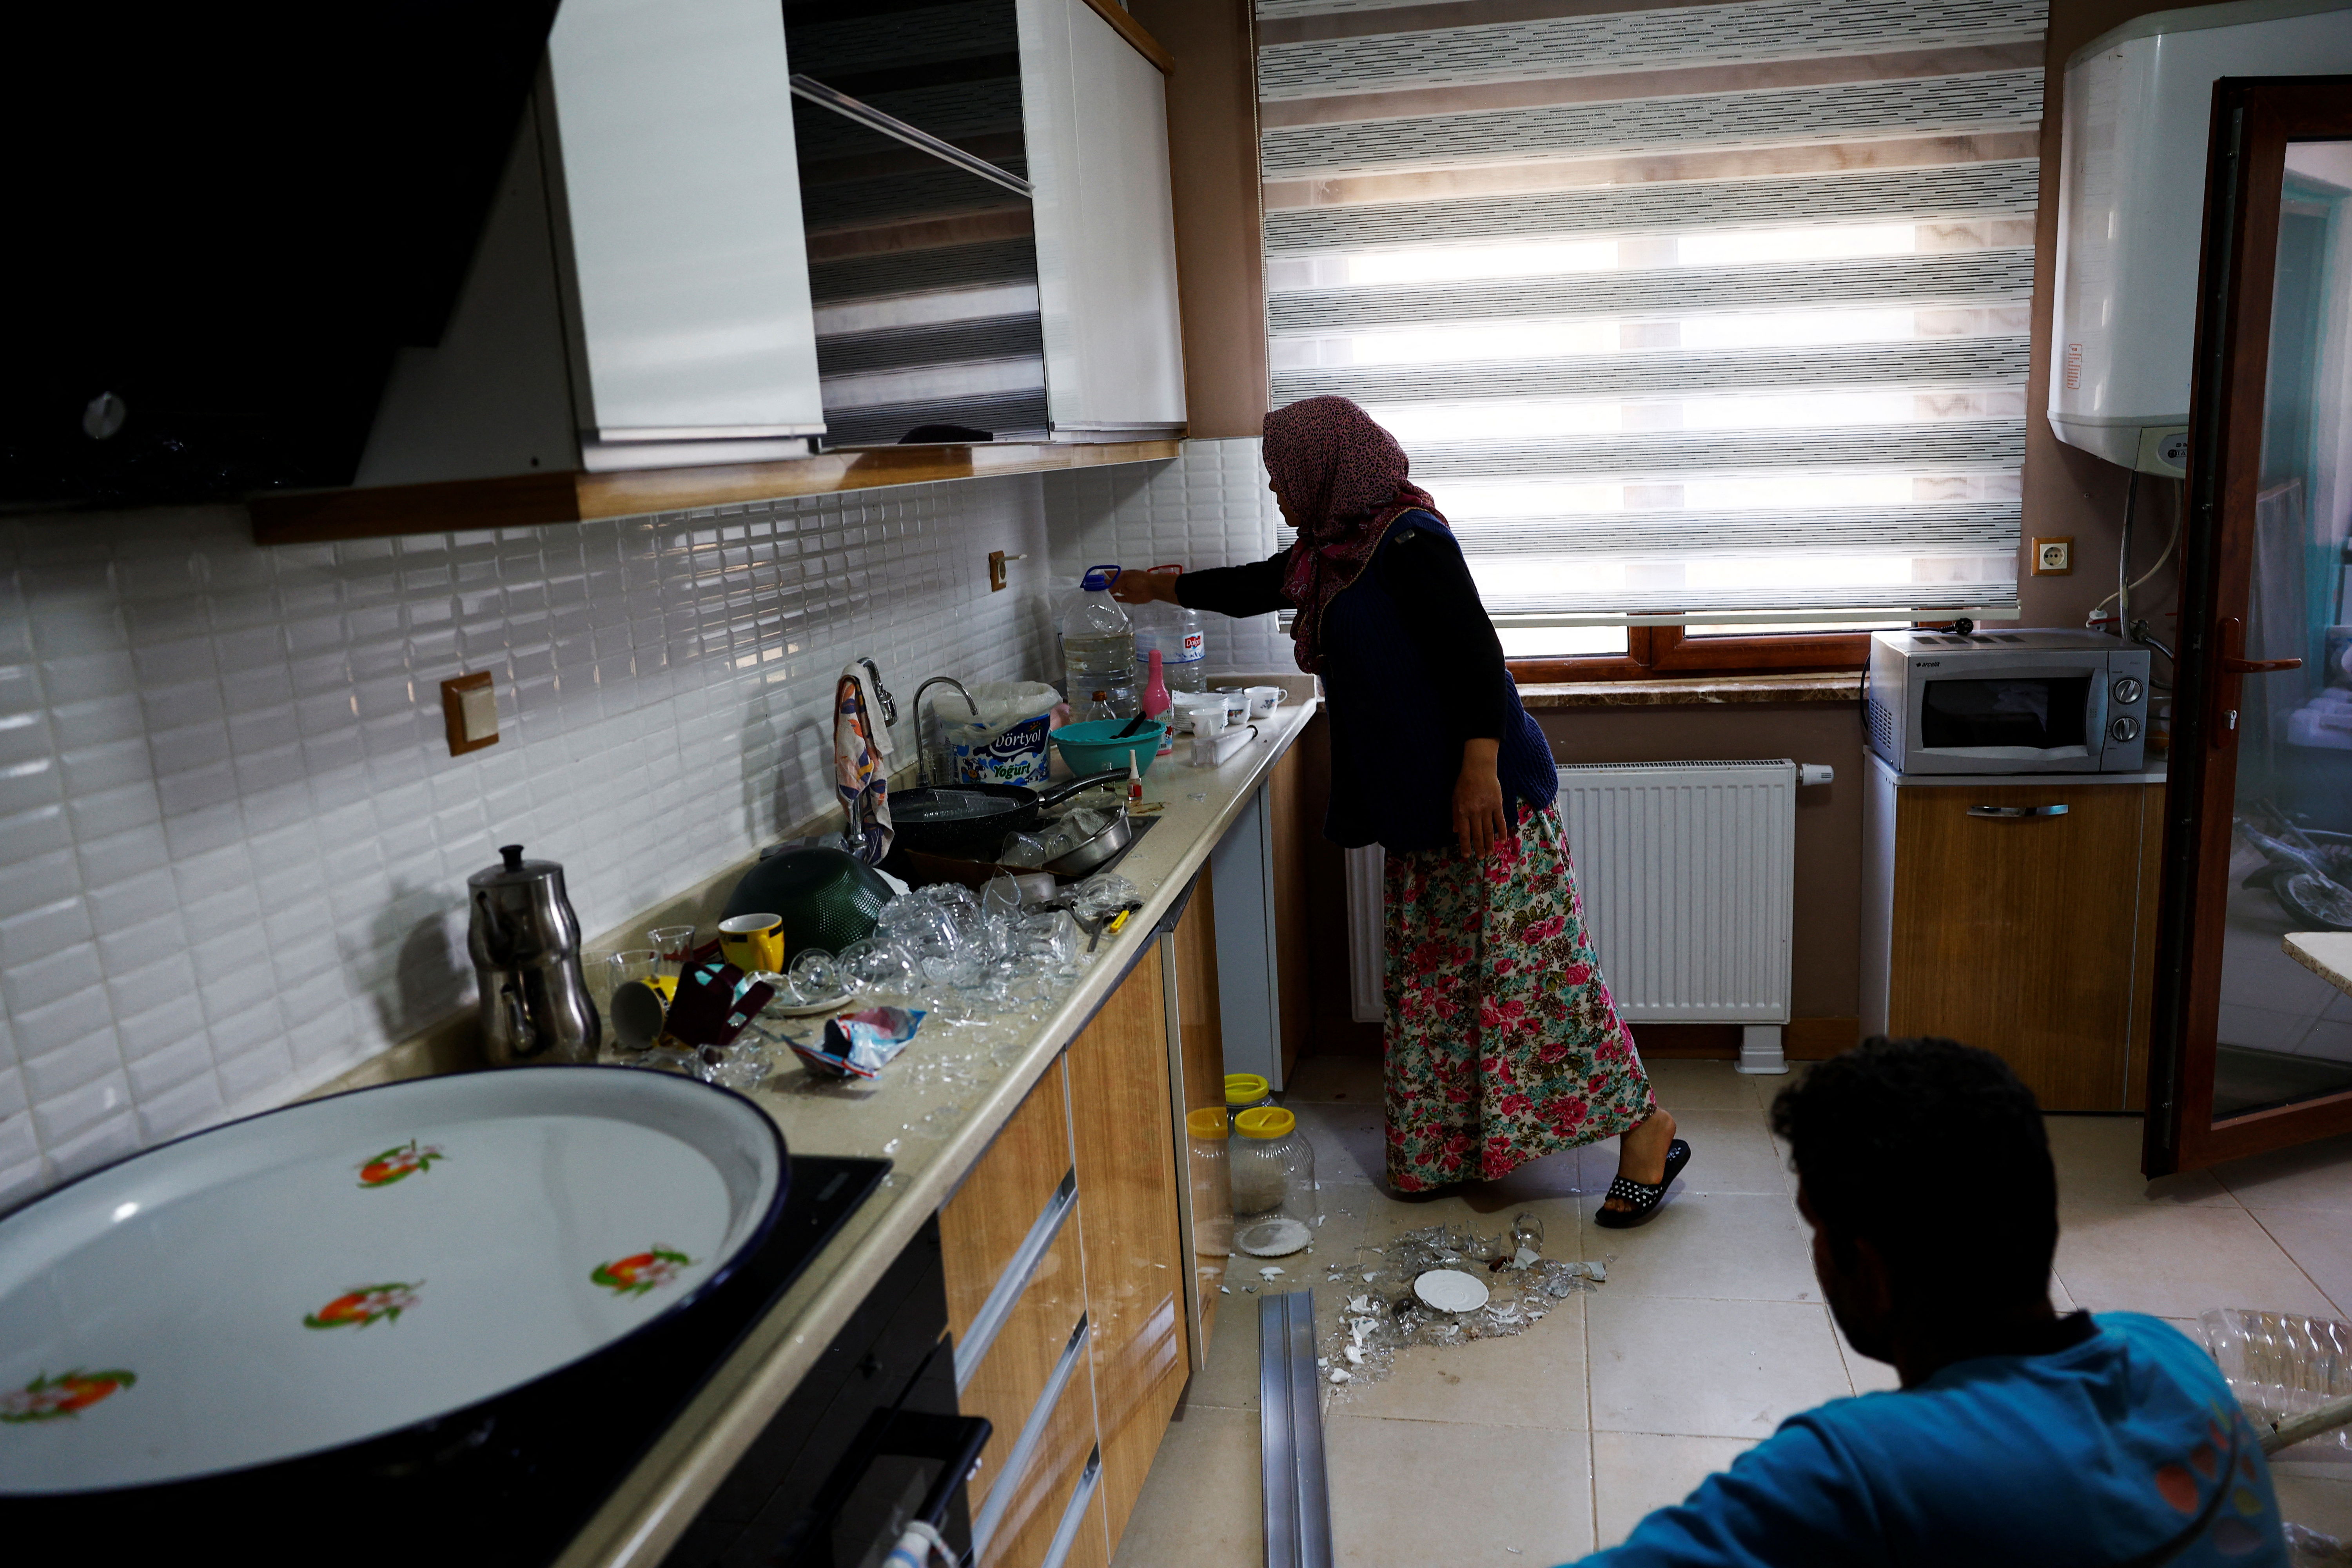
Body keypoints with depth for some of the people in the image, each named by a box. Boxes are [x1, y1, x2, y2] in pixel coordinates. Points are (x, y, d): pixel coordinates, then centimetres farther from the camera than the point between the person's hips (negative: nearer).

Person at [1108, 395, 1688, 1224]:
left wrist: (1480, 768, -25)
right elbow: (1254, 587, 31)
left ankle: (1644, 1129, 8)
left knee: (1527, 970, -6)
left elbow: (1476, 650, -20)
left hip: (1486, 796, -9)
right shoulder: (1331, 552, 14)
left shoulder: (1408, 542, -14)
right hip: (1418, 812, 10)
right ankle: (1449, 1152, 24)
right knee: (1432, 981, 13)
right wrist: (1160, 588, 42)